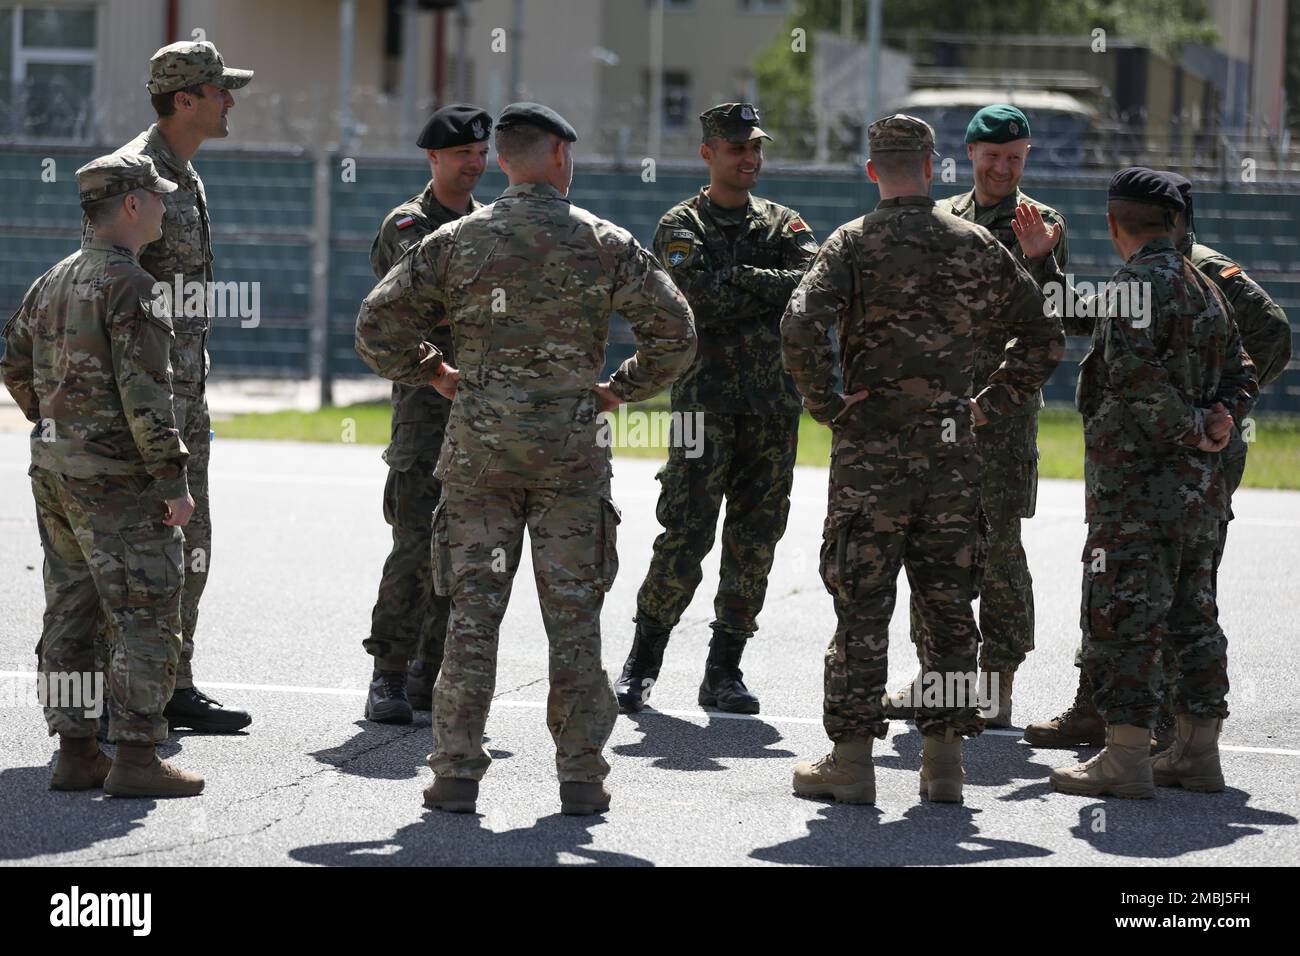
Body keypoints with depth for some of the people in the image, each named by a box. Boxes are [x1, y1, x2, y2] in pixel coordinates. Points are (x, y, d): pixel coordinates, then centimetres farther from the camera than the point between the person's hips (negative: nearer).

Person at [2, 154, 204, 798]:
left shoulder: (55, 281, 11)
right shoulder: (129, 286, -16)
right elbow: (145, 394, -21)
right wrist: (174, 482, -18)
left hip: (54, 472, 9)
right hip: (116, 478, -9)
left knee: (71, 615, 11)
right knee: (148, 619, -5)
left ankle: (75, 753, 15)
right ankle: (135, 760, -6)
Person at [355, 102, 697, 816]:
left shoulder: (456, 242, 1)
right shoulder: (607, 244, -1)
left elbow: (379, 326, 1)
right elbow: (675, 333, -4)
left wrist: (435, 375, 13)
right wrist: (621, 389, 8)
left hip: (479, 443, 1)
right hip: (571, 443, -1)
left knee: (473, 609, 5)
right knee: (573, 615, 5)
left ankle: (456, 774, 2)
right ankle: (581, 777, 7)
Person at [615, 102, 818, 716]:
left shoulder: (783, 225, 14)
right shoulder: (683, 226, 2)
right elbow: (700, 299, -15)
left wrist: (740, 280, -12)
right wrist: (771, 289, -7)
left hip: (774, 406, 4)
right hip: (706, 401, -4)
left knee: (754, 542, 4)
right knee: (685, 538, -10)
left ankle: (724, 671, 11)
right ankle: (642, 663, 2)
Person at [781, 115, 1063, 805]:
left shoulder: (854, 243, -6)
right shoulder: (977, 246, 6)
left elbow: (801, 326, -21)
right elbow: (1044, 335, 12)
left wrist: (826, 403, -9)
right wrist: (990, 405, 15)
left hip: (871, 451, -3)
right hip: (953, 454, 3)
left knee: (862, 606, 1)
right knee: (948, 605, 9)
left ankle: (851, 760, 3)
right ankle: (943, 760, 12)